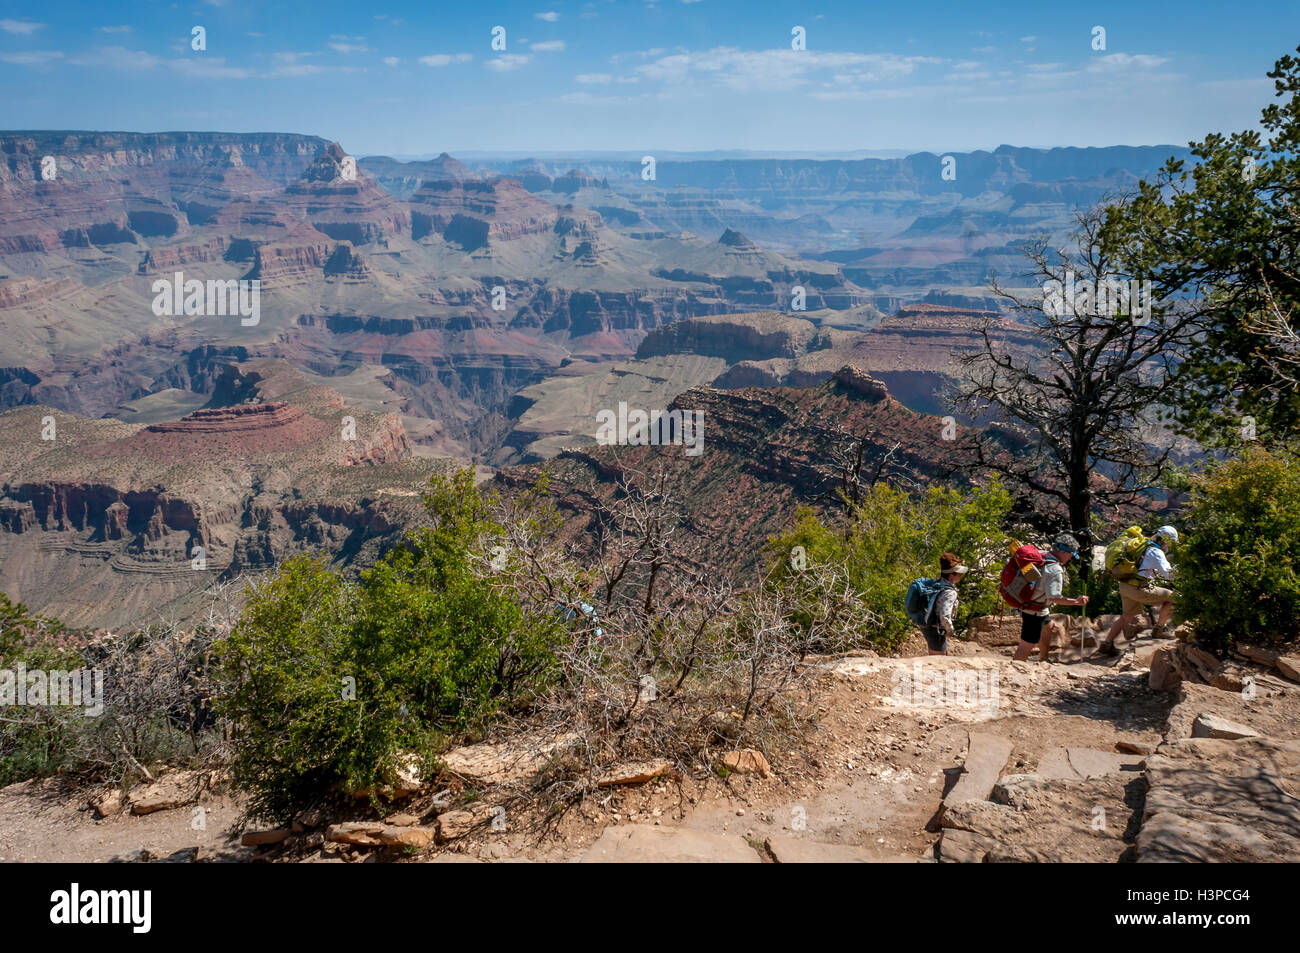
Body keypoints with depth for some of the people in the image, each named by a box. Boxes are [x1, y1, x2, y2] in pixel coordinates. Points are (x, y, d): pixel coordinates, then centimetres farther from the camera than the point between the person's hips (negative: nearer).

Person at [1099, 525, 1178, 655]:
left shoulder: (1145, 547, 20)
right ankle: (1160, 628, 14)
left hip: (1125, 585, 9)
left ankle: (1107, 644, 17)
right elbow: (1168, 573, -17)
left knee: (1127, 616, 21)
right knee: (1171, 596, 3)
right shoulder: (1156, 552, -9)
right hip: (1139, 588, -9)